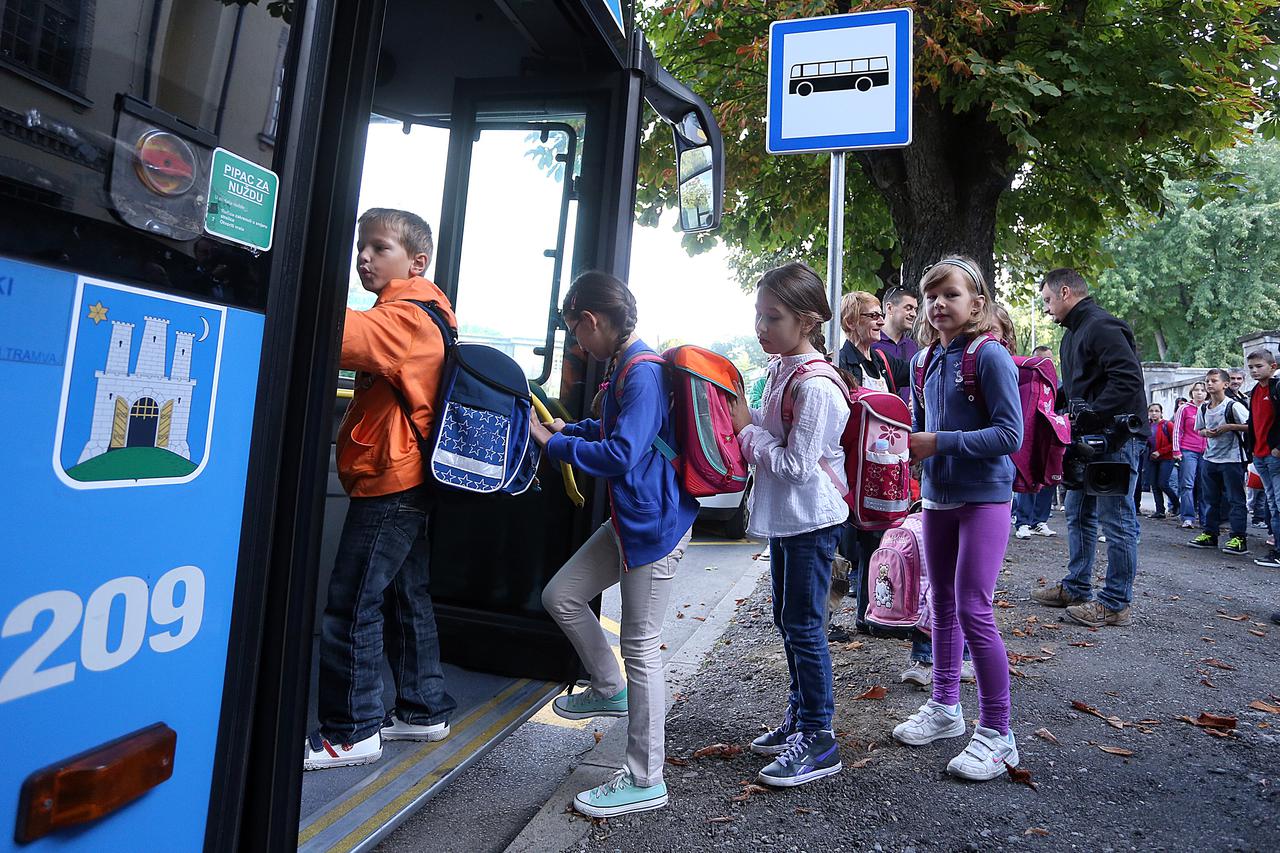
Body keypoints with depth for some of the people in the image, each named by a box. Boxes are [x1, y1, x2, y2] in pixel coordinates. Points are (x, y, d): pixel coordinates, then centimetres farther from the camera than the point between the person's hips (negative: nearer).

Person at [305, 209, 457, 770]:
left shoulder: (404, 317, -15)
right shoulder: (414, 315, 19)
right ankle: (424, 709, 28)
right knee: (405, 597, 16)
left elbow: (343, 334, -32)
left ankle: (351, 731, 9)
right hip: (405, 481, 11)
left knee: (351, 605, -3)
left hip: (387, 483, -11)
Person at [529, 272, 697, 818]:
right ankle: (610, 691, 35)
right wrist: (567, 429, 12)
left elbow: (620, 455, -27)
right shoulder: (622, 367, 10)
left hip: (655, 526, -10)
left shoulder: (643, 374, -21)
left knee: (641, 645, 0)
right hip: (629, 520, 10)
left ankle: (645, 781, 18)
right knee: (561, 595, 15)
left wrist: (552, 443, -15)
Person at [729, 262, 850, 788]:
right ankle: (801, 716, 35)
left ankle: (819, 741, 17)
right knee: (788, 621, 18)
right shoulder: (781, 370, 7)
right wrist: (746, 422, -2)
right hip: (785, 517, 10)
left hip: (811, 519, -9)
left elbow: (794, 464, -23)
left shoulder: (815, 386, -22)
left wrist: (747, 429, -16)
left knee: (803, 626, 0)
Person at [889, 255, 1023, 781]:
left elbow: (1010, 434, -18)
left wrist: (941, 443, -22)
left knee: (974, 611, -6)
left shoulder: (990, 356, -13)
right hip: (937, 495, 7)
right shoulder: (925, 360, 7)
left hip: (984, 496, -7)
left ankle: (997, 733, 11)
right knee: (943, 605, 16)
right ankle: (944, 707, 32)